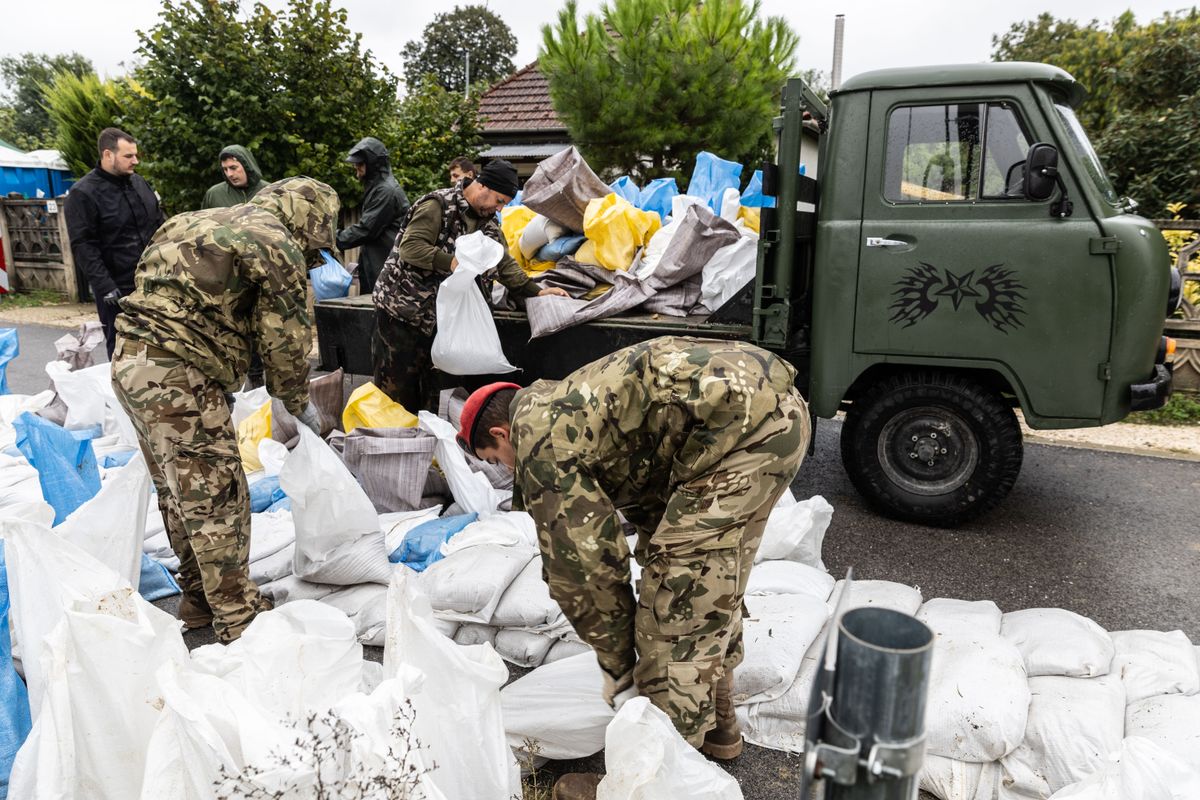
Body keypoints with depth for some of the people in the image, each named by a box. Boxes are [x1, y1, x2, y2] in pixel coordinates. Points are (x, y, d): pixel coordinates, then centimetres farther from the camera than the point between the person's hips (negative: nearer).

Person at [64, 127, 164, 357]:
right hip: (117, 288, -6)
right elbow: (83, 246, -14)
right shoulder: (83, 193, -9)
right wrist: (105, 286, -20)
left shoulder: (139, 182, 10)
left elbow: (159, 224, 18)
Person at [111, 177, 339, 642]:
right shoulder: (277, 244, -6)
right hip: (178, 376, -10)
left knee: (180, 495, 19)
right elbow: (286, 338, -5)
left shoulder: (205, 222, 22)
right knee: (217, 500, -2)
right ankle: (239, 620, 8)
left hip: (131, 361, 10)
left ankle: (199, 598, 32)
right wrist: (300, 406, 10)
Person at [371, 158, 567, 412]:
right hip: (399, 304, -7)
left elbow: (504, 264, 8)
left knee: (429, 389, 10)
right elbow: (410, 247, -25)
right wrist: (451, 263, -35)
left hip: (433, 313, 7)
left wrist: (537, 291, -3)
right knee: (396, 385, -2)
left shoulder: (487, 223, 8)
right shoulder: (438, 205, -16)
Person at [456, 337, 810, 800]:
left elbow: (585, 563, -2)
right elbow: (651, 503, 28)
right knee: (712, 582, 23)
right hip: (781, 405, 11)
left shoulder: (540, 444, -2)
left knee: (675, 601, -1)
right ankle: (715, 721, 39)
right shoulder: (565, 406, 26)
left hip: (738, 424, -11)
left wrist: (615, 663, 13)